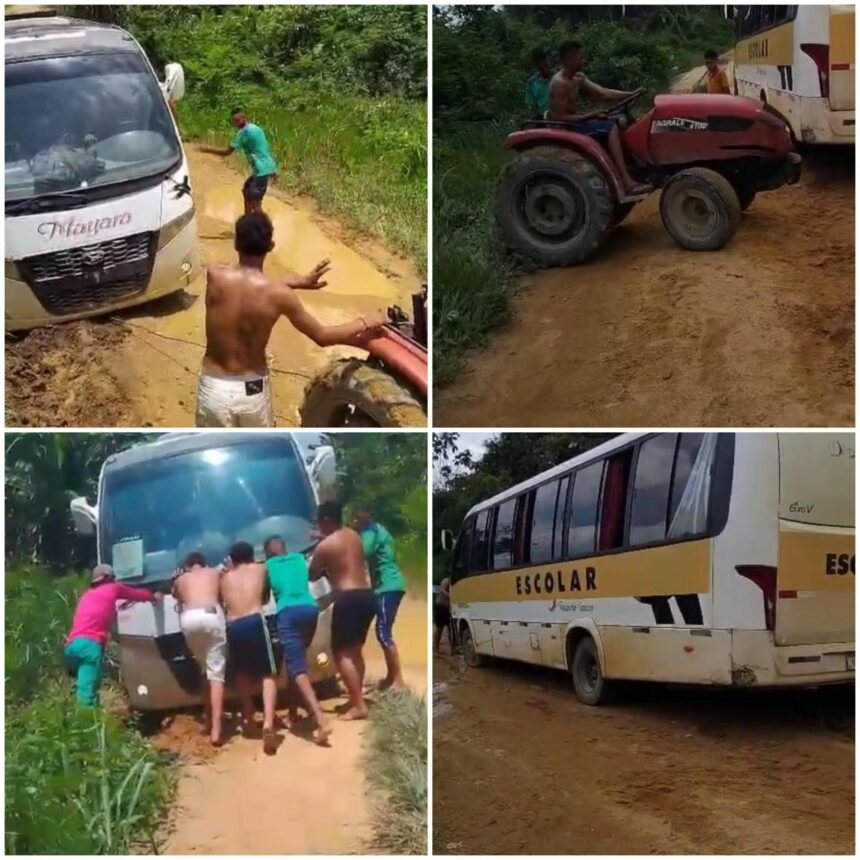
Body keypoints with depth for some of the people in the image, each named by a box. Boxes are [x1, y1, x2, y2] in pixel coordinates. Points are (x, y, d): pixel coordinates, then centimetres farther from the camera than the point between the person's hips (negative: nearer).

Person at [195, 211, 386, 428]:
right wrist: (365, 323, 8)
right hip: (252, 390, 0)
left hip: (214, 388, 1)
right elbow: (322, 336, -6)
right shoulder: (278, 295, -16)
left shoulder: (215, 277, -12)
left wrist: (298, 282, 13)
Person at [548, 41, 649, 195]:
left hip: (573, 122, 10)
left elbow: (603, 93, 7)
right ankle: (627, 181, -30)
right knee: (611, 127, -23)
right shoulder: (560, 83, -18)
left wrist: (631, 94, -4)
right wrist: (589, 116, -22)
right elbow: (559, 118, -23)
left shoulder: (578, 78, 11)